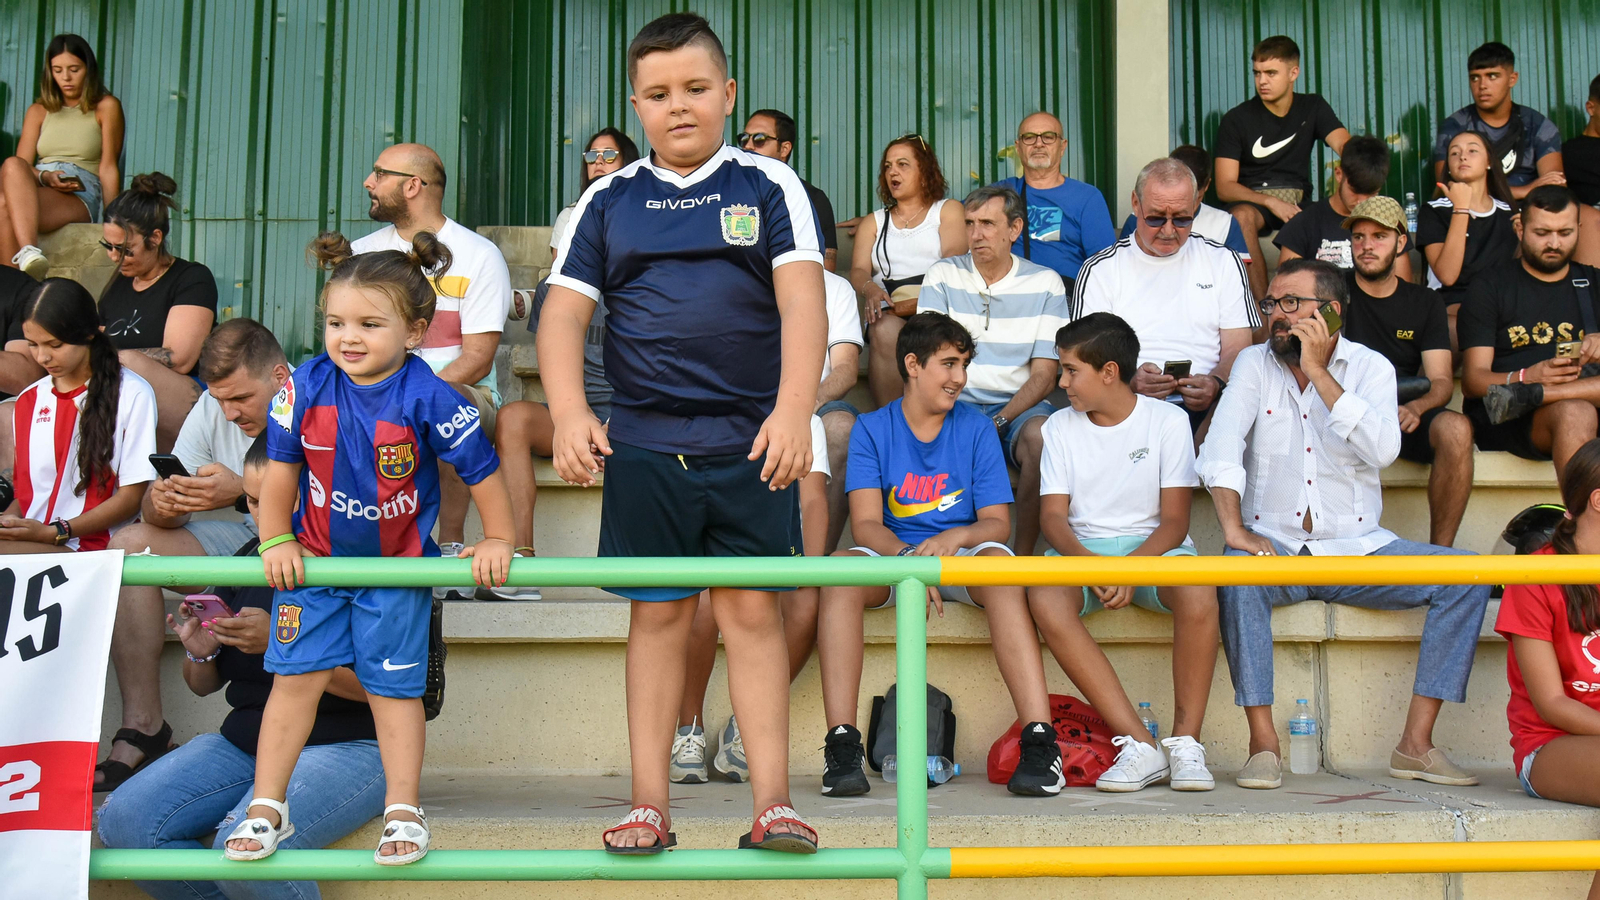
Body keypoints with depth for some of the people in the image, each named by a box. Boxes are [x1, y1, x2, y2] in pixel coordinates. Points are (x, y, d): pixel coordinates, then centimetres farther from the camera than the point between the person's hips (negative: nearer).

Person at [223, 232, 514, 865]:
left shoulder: (428, 397, -20)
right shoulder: (307, 387, -11)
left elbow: (482, 470, -11)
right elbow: (282, 467, 0)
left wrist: (497, 540, -6)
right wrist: (276, 540, -1)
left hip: (398, 565, -2)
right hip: (314, 558, 2)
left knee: (395, 685, 5)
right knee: (297, 676, 4)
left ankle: (403, 812, 18)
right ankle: (266, 807, 16)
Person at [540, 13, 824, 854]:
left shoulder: (767, 185, 4)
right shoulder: (608, 201, 9)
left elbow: (802, 300, -7)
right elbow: (564, 309, 4)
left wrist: (794, 409, -21)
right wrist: (569, 413, -12)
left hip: (750, 439, -1)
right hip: (643, 440, 2)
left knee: (751, 609, 0)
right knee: (658, 613, 5)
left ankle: (772, 802, 6)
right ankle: (649, 804, 13)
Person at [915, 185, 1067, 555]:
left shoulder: (1045, 283, 4)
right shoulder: (943, 276, 6)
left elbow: (1044, 375, 0)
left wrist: (999, 422, -16)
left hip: (1018, 406, 0)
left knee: (1041, 435, -34)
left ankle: (1022, 557, -21)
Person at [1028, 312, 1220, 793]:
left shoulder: (1167, 421, 1)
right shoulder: (1060, 427, 9)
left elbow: (1175, 520, -4)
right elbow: (1054, 516, 2)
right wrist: (1085, 561, -19)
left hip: (1152, 546, -1)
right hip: (1082, 549, 2)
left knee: (1198, 590, -37)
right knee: (1044, 599, -34)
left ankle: (1185, 741, -22)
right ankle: (1140, 746, -31)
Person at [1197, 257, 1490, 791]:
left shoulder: (1371, 367, 4)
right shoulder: (1255, 364, 4)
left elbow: (1382, 449, -15)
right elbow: (1221, 447, -10)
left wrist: (1318, 371, -15)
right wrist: (1233, 527, -25)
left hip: (1356, 547, 2)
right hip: (1276, 547, -1)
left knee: (1467, 576, -18)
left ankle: (1416, 743, -14)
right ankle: (1263, 743, -27)